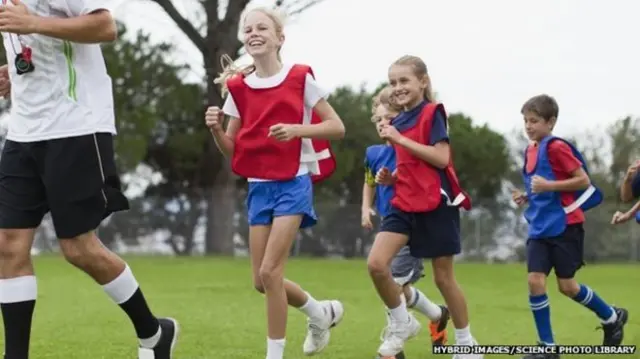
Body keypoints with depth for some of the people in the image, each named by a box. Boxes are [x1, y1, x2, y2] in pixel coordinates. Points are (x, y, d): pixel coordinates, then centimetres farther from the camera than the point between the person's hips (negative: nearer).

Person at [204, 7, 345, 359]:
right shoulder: (238, 87, 4)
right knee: (262, 282, 5)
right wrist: (216, 129, -13)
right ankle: (322, 311, 32)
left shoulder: (300, 78, -6)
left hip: (293, 183, -5)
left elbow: (337, 127, -4)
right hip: (259, 186, 5)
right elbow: (231, 149, 8)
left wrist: (296, 129, -20)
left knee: (270, 271, -16)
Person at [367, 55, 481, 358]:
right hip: (405, 204, 6)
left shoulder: (432, 113, -8)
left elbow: (441, 158, -20)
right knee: (376, 264, -13)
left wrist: (400, 139, -21)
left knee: (443, 277, 3)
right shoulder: (398, 122, 12)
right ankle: (402, 323, 6)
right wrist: (391, 177, 4)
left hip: (436, 205, -6)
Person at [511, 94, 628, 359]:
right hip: (540, 228, 7)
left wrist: (549, 186, -23)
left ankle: (612, 318, 25)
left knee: (567, 285, 0)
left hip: (565, 226, -7)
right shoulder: (531, 150, 11)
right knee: (535, 281, -6)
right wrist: (527, 197, 7)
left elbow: (584, 181, -15)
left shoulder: (556, 147, -13)